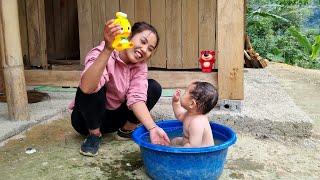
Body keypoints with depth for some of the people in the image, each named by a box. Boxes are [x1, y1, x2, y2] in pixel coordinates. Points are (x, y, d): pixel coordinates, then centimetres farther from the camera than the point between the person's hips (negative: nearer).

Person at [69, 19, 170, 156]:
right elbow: (86, 88, -46)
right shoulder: (101, 54, -26)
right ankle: (94, 135, -10)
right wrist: (108, 49, -56)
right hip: (87, 119, -4)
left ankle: (126, 131, 2)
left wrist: (152, 128, -38)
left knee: (154, 88, -12)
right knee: (92, 89, -36)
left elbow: (136, 98, -23)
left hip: (115, 117, 5)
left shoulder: (140, 66, -8)